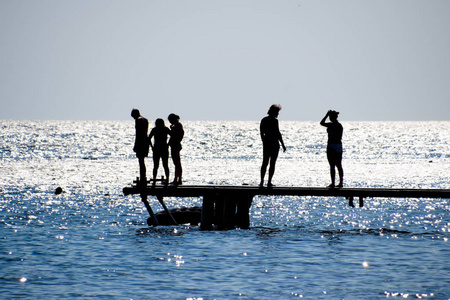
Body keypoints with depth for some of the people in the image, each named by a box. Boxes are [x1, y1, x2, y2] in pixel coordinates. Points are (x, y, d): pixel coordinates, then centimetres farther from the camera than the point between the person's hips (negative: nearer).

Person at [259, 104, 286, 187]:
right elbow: (278, 133, -16)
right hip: (274, 143, -6)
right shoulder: (274, 121, -14)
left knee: (265, 162, 13)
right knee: (272, 163, 0)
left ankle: (262, 181, 10)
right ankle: (269, 182, -1)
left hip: (266, 143, 6)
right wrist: (283, 144, -10)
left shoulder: (263, 120, 7)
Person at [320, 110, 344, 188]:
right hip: (339, 146, 8)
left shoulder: (331, 125, -15)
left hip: (331, 146, -8)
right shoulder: (340, 126, 9)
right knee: (339, 165, 12)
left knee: (332, 166, -5)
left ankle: (332, 183, -5)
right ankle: (341, 182, 15)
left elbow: (322, 123, -7)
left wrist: (327, 115, -2)